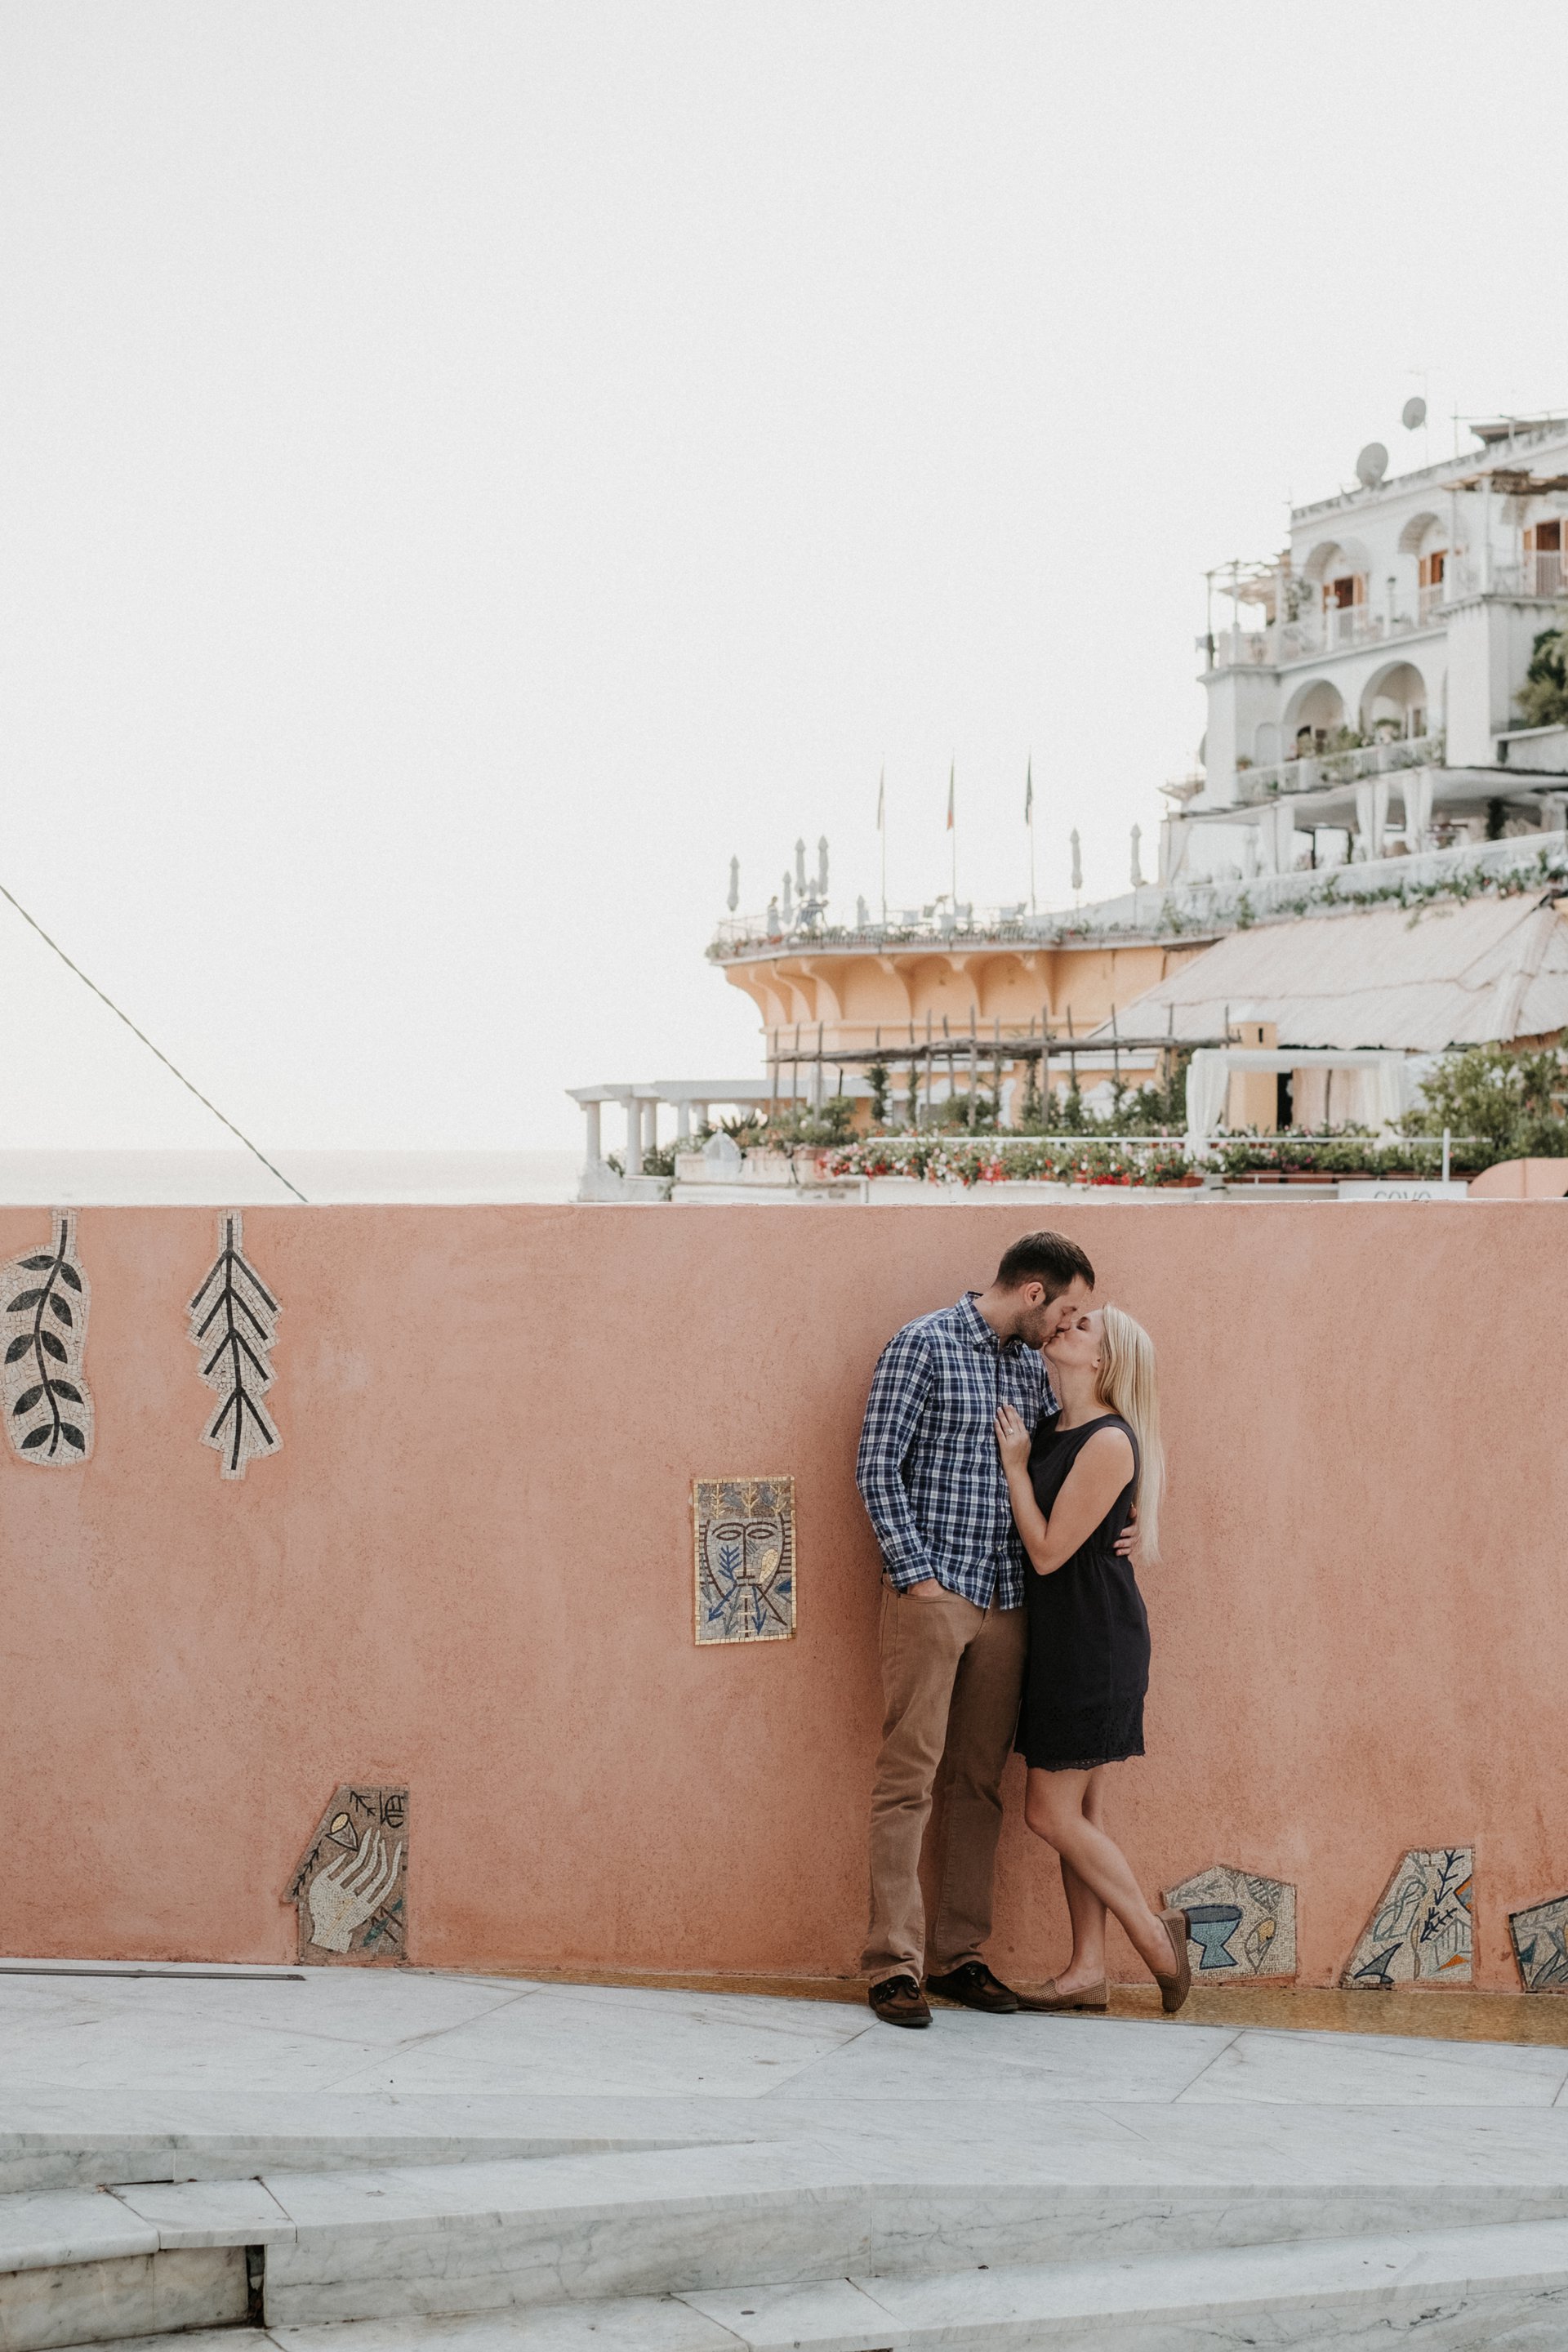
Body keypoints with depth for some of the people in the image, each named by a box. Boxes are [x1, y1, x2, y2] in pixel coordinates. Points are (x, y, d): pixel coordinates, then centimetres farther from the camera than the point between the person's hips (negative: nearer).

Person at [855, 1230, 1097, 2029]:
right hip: (931, 1594, -7)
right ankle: (892, 1963, -6)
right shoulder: (925, 1345, -5)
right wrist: (915, 1571, -13)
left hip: (1005, 1602, 7)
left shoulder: (1033, 1367, 15)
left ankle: (958, 1955, 13)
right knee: (909, 1777, -7)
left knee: (981, 1782, 8)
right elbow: (877, 1466, -8)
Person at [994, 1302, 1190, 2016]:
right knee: (1080, 1811, 10)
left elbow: (1048, 1551, -17)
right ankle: (1088, 1971, 14)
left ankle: (1153, 1932, 9)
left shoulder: (1109, 1443, -17)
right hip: (1056, 1635, 9)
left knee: (1052, 1812, -5)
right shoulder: (1048, 1429, 10)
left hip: (1095, 1636, -9)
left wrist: (1015, 1464, -11)